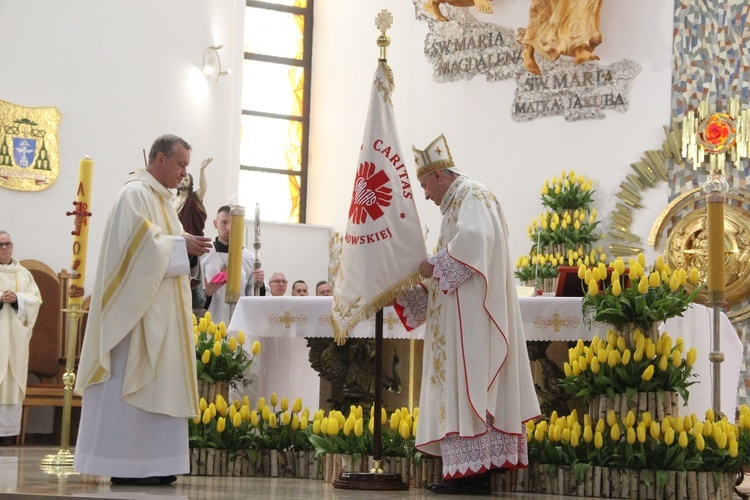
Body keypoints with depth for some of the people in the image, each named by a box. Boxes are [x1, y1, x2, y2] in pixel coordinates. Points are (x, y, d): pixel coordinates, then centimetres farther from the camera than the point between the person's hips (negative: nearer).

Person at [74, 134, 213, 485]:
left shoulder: (160, 197, 20)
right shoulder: (135, 194, -10)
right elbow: (138, 244, -20)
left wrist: (187, 247, 5)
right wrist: (180, 245, -14)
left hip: (160, 309, 10)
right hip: (139, 305, -10)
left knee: (155, 384, 7)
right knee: (133, 382, -9)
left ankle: (148, 463, 9)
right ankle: (126, 466, -6)